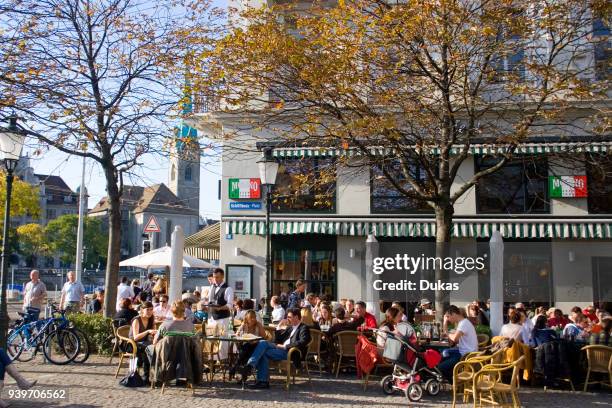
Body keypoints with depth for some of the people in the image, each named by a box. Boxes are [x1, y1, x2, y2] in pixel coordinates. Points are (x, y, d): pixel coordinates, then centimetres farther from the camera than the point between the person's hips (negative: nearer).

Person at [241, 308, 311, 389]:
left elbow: (302, 343, -19)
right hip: (282, 348, 8)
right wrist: (279, 327, 7)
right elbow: (278, 340, 26)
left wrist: (285, 346, -18)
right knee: (262, 342, -16)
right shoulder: (290, 327, 25)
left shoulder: (304, 328, -1)